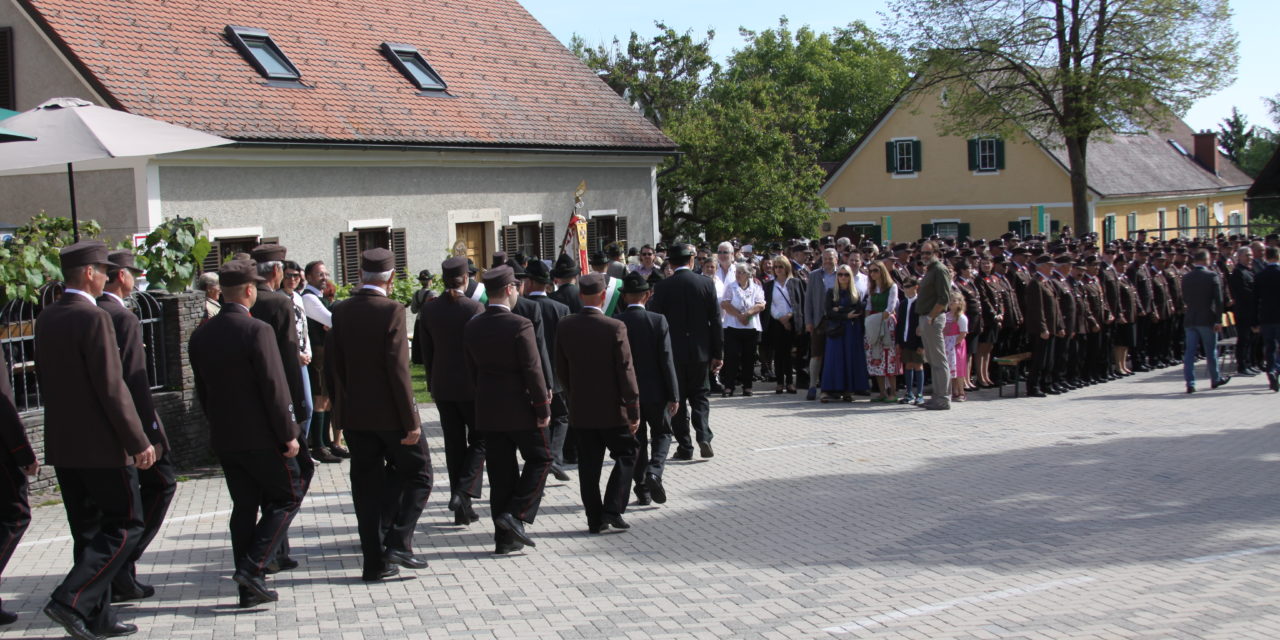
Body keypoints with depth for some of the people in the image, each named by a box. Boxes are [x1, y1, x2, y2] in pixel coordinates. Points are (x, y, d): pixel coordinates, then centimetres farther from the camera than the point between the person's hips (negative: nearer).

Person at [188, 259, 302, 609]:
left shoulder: (200, 335, 4)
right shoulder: (257, 331, -17)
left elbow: (202, 390, 11)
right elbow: (274, 387, -18)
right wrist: (289, 434, -11)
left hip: (223, 438, 7)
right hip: (261, 436, -6)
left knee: (244, 507, 13)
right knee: (287, 496, 9)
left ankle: (250, 589, 15)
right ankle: (253, 567, -5)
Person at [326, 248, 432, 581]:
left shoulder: (340, 311, 2)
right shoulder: (392, 311, -13)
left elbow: (331, 366, 5)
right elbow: (398, 369, -17)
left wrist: (342, 408, 14)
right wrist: (411, 420, -14)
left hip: (353, 414, 5)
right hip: (390, 413, -5)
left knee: (366, 485, 10)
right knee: (417, 474, 11)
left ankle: (375, 561, 12)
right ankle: (399, 543, -1)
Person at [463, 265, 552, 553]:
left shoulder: (472, 327, 3)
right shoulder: (520, 325, -16)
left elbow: (472, 371, 10)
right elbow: (533, 371, -16)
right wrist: (543, 408, -9)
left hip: (487, 410, 6)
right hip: (520, 409, -6)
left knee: (500, 471, 11)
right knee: (539, 458, 12)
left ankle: (504, 537, 13)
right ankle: (516, 514, -3)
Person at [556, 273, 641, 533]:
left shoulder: (565, 326, -2)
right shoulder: (615, 327, -15)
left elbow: (561, 369, 7)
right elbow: (626, 372, -13)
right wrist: (634, 411, -8)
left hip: (580, 409, 4)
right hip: (612, 408, -4)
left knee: (589, 464, 10)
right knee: (626, 455, 11)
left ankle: (595, 518, 14)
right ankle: (612, 509, 0)